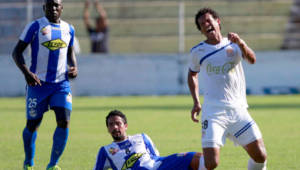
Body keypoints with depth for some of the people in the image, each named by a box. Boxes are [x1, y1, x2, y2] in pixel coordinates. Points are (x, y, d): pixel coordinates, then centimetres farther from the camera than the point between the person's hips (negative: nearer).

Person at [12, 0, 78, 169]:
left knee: (64, 122, -12)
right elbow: (17, 52, -3)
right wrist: (26, 72, -18)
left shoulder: (69, 29, 10)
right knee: (32, 125, 4)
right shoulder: (35, 27, -4)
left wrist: (74, 67, 5)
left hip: (61, 84, 3)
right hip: (38, 83, -3)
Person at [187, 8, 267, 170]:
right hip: (213, 112, -2)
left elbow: (252, 60, -12)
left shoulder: (233, 45, 7)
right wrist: (196, 102, 14)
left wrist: (241, 44, -31)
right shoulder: (198, 51, 7)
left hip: (238, 109, 2)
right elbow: (192, 74, 25)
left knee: (260, 157, -4)